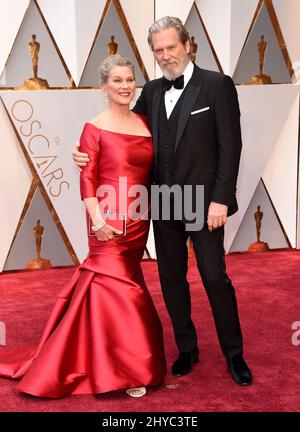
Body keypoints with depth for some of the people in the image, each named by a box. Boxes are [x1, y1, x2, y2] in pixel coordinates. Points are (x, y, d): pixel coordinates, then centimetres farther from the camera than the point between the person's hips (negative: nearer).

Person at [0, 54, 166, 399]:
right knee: (119, 286, -3)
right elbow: (87, 179, -9)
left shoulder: (145, 122, 10)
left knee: (105, 281, 13)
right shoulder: (95, 128, -5)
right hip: (110, 218, -5)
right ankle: (125, 370, 10)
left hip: (139, 219, 5)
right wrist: (97, 221, -19)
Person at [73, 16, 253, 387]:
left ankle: (234, 354, 19)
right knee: (172, 279, 12)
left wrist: (220, 199, -15)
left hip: (204, 203, -5)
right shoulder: (152, 91, 9)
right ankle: (187, 349, 28)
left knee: (215, 278, 2)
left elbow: (230, 146, -10)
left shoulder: (217, 85, -6)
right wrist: (88, 152, -6)